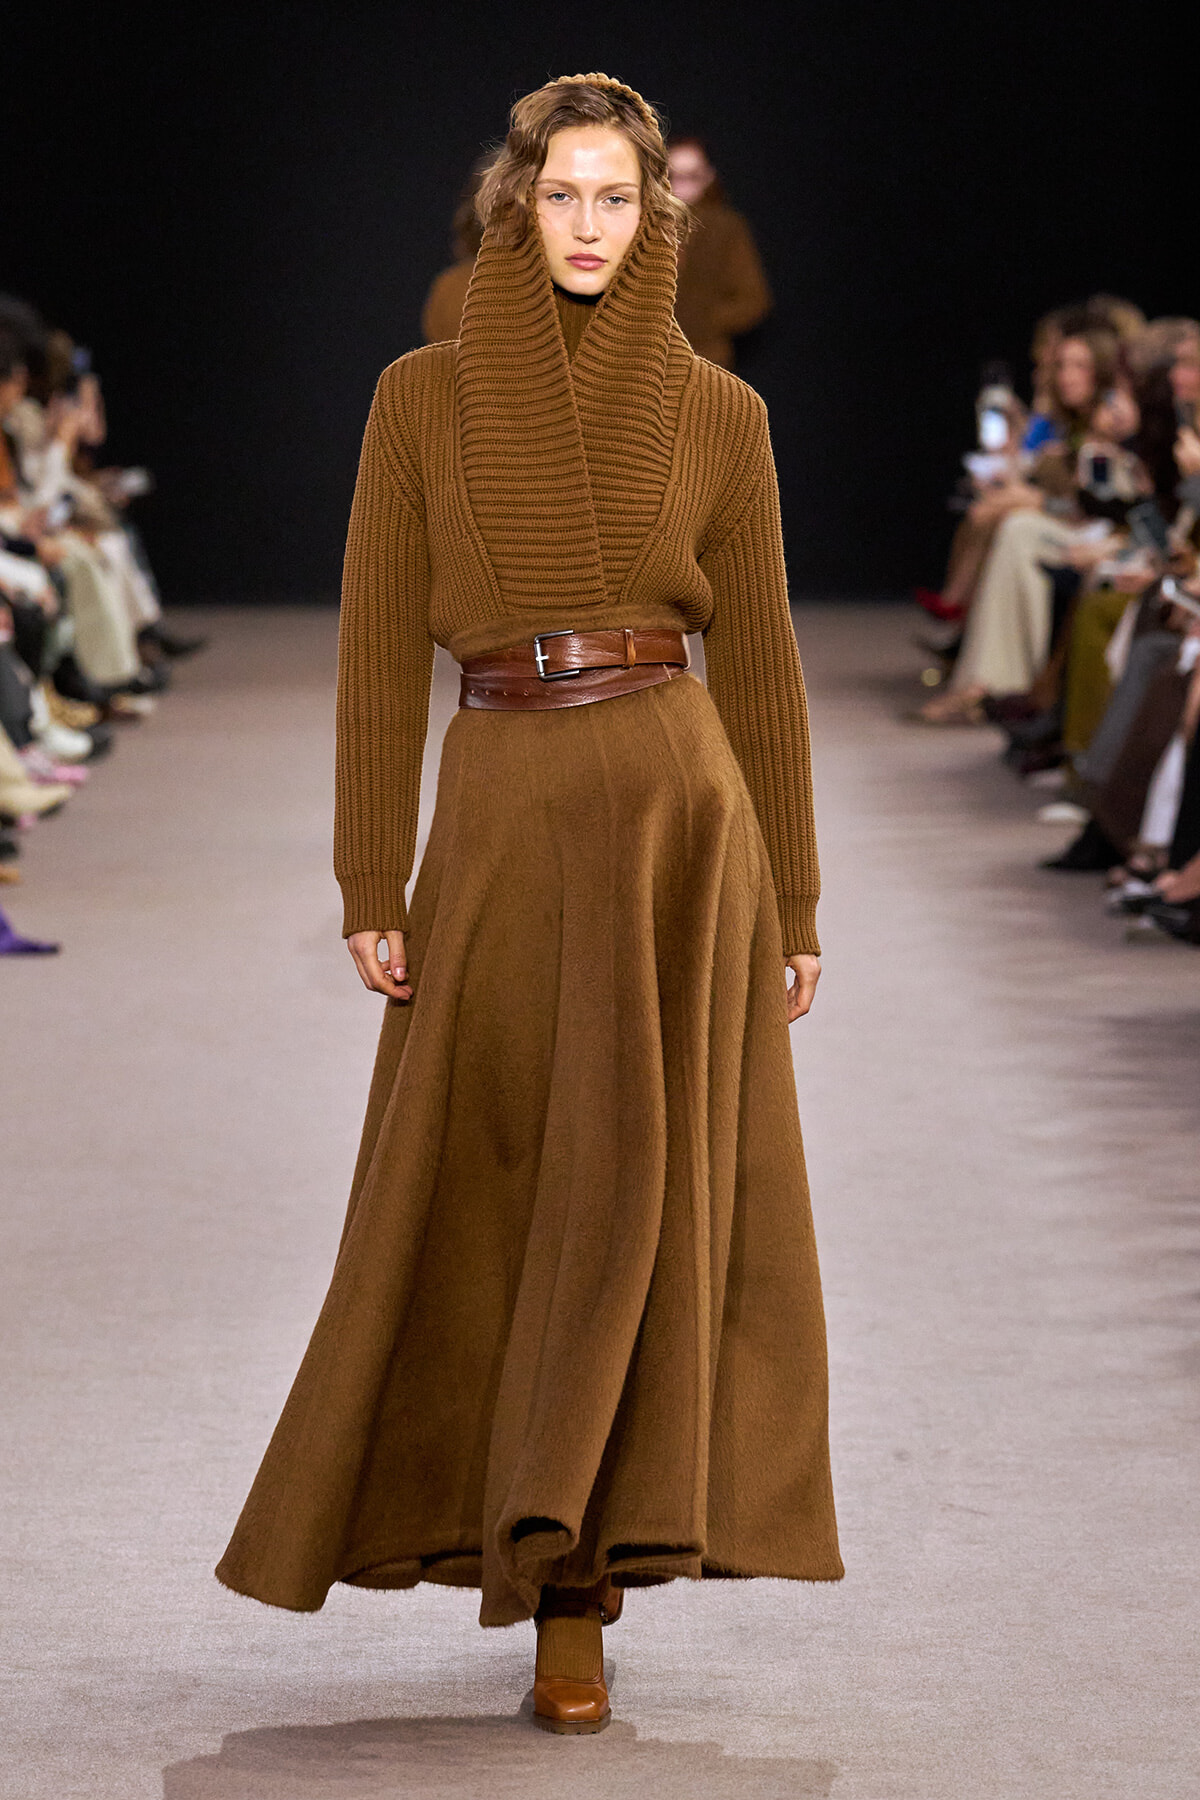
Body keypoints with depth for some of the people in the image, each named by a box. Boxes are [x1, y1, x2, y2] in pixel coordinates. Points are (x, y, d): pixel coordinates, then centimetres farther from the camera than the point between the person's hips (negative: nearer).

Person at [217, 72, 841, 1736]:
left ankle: (572, 1592, 1)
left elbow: (759, 659, 7)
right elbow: (381, 649, 3)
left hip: (677, 806, -1)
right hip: (502, 818, 1)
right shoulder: (423, 398, 5)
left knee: (640, 1179, -6)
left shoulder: (717, 412, 6)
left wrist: (795, 905, 6)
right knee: (487, 1197, 4)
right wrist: (373, 888, -3)